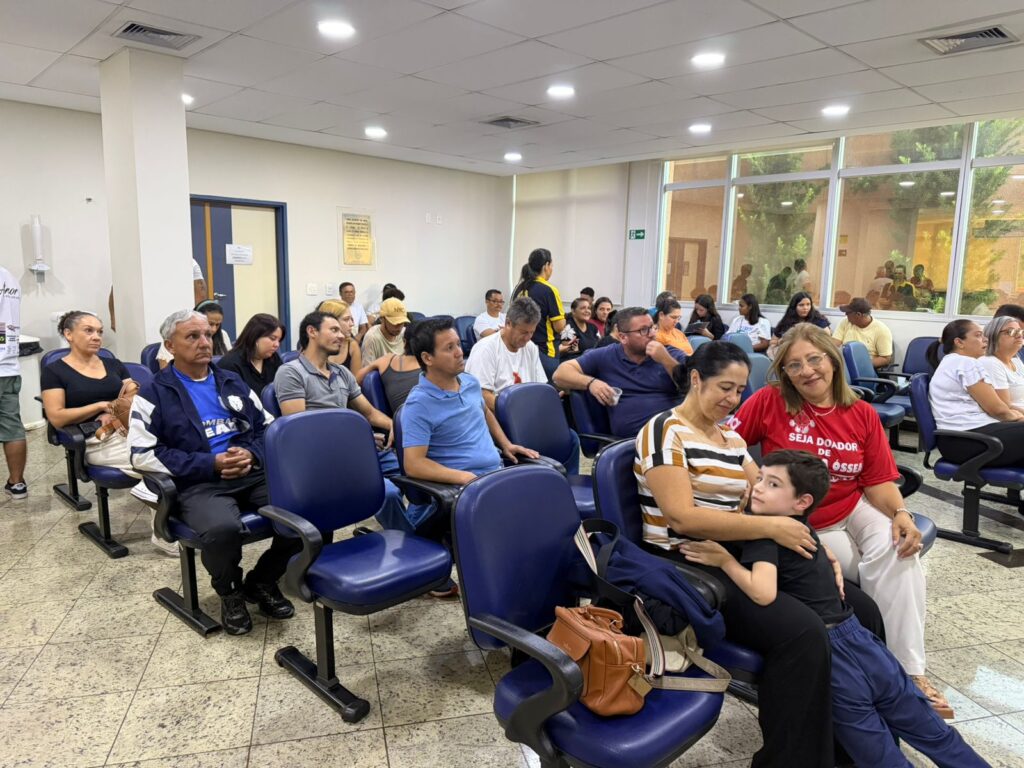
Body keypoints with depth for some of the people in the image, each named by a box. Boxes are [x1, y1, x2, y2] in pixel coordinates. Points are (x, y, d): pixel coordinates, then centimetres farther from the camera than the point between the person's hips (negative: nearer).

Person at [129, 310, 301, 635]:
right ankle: (229, 592, -1)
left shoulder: (233, 382, 20)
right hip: (198, 483, -4)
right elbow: (143, 454, -5)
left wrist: (252, 454, -5)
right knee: (221, 529, -37)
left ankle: (262, 582, 3)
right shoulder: (153, 394, 5)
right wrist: (210, 464, -13)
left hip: (254, 472, 4)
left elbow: (268, 427, 19)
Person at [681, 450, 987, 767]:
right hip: (854, 636, 8)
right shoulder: (800, 527, 10)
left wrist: (724, 559, -19)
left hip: (824, 651, -8)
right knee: (933, 733, 19)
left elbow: (763, 592, -29)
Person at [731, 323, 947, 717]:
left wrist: (901, 514, -18)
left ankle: (910, 670, -14)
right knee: (876, 574, -20)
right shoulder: (769, 401, -9)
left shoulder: (862, 414, 2)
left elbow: (879, 481, 1)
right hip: (804, 526, -3)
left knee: (898, 552, -25)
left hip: (856, 511, 3)